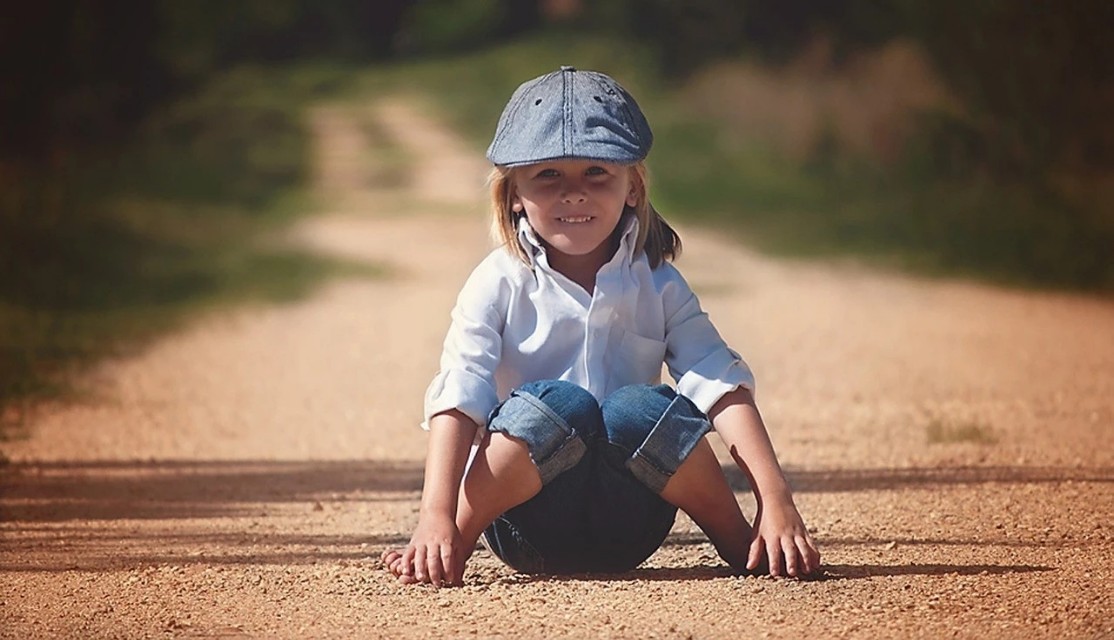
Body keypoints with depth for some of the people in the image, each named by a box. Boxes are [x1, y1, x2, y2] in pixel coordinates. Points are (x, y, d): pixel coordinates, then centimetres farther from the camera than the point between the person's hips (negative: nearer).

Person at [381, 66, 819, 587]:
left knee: (640, 408, -28)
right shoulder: (500, 285, -1)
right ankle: (456, 545, -17)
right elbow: (457, 400, -13)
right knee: (557, 403, -31)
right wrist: (436, 518, -30)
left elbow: (723, 387, -6)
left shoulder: (656, 285, 5)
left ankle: (740, 543, -9)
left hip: (628, 529, 2)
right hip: (529, 524, -2)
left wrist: (777, 502, -20)